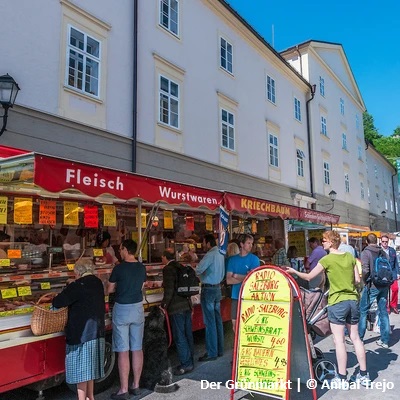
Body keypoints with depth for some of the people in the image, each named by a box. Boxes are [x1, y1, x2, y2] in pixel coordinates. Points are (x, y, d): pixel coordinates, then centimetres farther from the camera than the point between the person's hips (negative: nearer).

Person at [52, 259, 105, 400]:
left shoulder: (78, 285, -17)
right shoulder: (98, 283, 7)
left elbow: (57, 302, -19)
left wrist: (55, 300, 3)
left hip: (81, 334, -8)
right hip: (97, 331, 8)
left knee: (80, 367, 4)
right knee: (90, 365, 21)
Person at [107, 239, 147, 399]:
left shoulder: (119, 268, -14)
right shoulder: (142, 268, 1)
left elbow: (109, 290, -3)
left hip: (122, 309, -5)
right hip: (138, 308, 5)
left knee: (123, 351, 2)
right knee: (137, 349, 11)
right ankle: (136, 386, 22)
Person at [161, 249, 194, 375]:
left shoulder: (168, 269, -13)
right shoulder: (181, 267, 10)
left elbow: (169, 290, -18)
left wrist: (163, 305, -10)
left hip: (176, 308, -8)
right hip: (187, 305, 8)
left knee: (179, 337, 1)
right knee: (188, 334, 15)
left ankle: (186, 364, 8)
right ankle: (190, 361, 26)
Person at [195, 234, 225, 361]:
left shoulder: (210, 255, -18)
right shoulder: (221, 254, 9)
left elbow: (198, 271, -22)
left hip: (208, 289, -9)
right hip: (217, 288, 9)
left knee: (210, 322, -2)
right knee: (218, 320, 14)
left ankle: (211, 353, 4)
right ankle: (219, 349, 22)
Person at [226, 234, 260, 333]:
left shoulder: (254, 259, -2)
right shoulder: (233, 259, 6)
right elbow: (228, 280, -1)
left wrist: (237, 276, -3)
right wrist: (245, 278, -10)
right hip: (236, 296, 3)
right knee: (235, 324, 9)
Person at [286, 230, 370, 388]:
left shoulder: (327, 259, -11)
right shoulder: (350, 256, 4)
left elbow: (308, 277, -5)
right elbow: (357, 280, 7)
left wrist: (294, 271, 10)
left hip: (337, 302, -6)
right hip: (353, 300, 6)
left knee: (339, 340, 1)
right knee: (355, 338, 15)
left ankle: (342, 379, 7)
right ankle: (364, 375, 22)